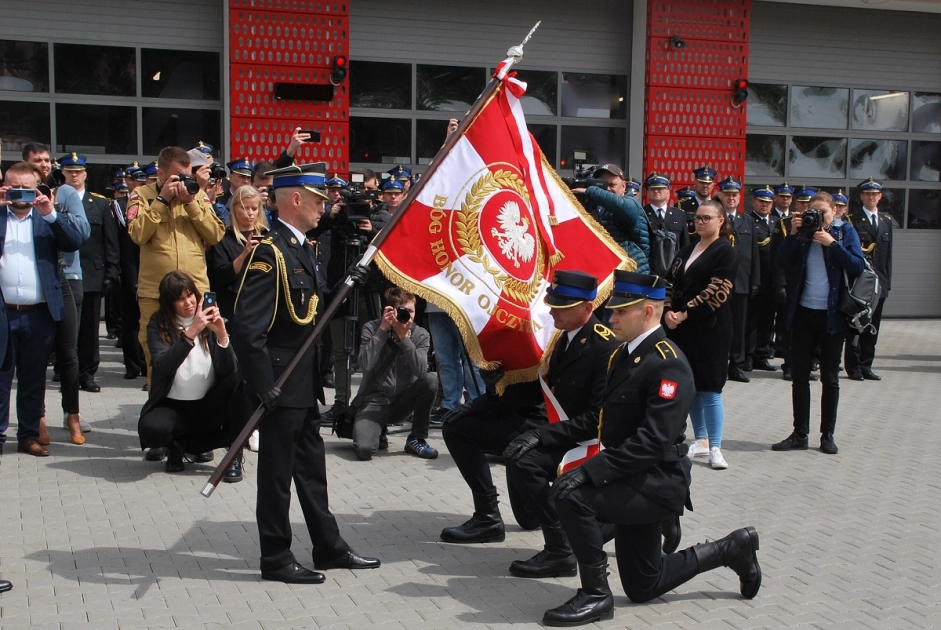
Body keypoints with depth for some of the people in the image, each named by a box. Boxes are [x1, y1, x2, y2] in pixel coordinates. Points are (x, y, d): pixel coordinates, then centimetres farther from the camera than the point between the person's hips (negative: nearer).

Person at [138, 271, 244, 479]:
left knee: (240, 382, -29)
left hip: (209, 407, 1)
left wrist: (222, 334, -28)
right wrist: (190, 333, -30)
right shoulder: (159, 325, -3)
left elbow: (230, 371, -13)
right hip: (173, 406, -1)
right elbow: (163, 366, -22)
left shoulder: (213, 322, -1)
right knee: (150, 428, -34)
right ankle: (176, 446, 5)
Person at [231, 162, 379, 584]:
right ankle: (276, 559, 16)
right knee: (277, 471, 3)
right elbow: (247, 327, -24)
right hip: (280, 383, -9)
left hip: (304, 382, 9)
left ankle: (329, 548, 29)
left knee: (312, 466, 18)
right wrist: (264, 385, -24)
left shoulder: (300, 247, 11)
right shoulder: (269, 252, -19)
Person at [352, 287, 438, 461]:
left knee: (430, 379, -28)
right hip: (374, 399, -2)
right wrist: (383, 330, -23)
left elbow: (421, 370, -20)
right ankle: (379, 433, 12)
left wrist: (404, 337, -26)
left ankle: (417, 439, -8)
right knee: (364, 449, -29)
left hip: (402, 400, 3)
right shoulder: (371, 328, -8)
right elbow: (366, 365, -24)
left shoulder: (421, 335, -3)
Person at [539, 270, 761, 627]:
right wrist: (548, 435, 2)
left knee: (571, 495, -28)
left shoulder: (668, 364, -21)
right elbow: (602, 420, 13)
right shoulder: (623, 354, 8)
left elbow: (653, 441, -30)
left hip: (658, 484, -10)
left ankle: (595, 595, -11)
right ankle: (731, 549, 32)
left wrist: (590, 471, -35)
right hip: (636, 481, 10)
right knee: (643, 588, 18)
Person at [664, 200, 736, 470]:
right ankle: (701, 440, 21)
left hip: (710, 328, -7)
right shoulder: (687, 252, 16)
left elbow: (716, 293, -15)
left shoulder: (725, 252, -6)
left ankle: (715, 447, -1)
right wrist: (668, 311, -4)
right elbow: (671, 284, 14)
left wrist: (685, 314, -16)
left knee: (709, 388, -6)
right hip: (682, 327, 7)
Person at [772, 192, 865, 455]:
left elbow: (857, 266, -10)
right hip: (804, 313, 3)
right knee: (799, 375, 4)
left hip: (832, 315, -2)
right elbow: (783, 263, -2)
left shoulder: (845, 231, 0)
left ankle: (827, 435, 15)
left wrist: (832, 243, -17)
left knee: (829, 378, 6)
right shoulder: (804, 233, 5)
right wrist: (793, 234, -10)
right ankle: (800, 434, 12)